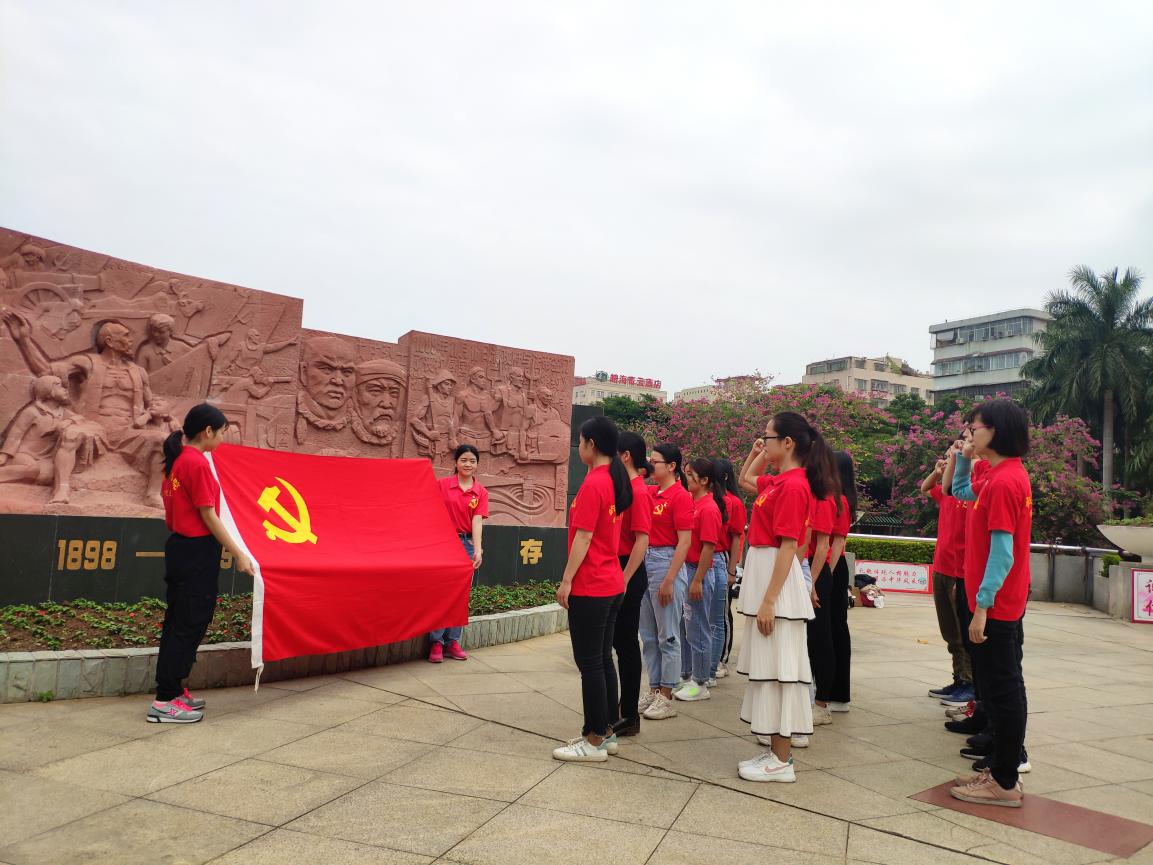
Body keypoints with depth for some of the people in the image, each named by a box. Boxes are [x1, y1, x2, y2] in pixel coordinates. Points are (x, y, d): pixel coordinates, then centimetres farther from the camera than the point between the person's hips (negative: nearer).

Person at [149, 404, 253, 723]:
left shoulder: (176, 460, 11)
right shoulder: (198, 463, -18)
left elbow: (170, 512, 16)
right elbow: (209, 516, -18)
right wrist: (238, 555, -15)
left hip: (178, 547, 10)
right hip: (198, 551, -10)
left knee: (178, 622, 17)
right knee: (190, 624, -2)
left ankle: (171, 690, 27)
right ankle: (165, 702, 5)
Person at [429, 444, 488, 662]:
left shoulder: (481, 492, 4)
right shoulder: (442, 484, -2)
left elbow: (477, 521, -5)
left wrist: (478, 550, -17)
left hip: (467, 544, 3)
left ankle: (452, 641, 15)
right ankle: (436, 642, 3)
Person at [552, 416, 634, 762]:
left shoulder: (593, 483, -16)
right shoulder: (617, 481, 10)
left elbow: (583, 537, -18)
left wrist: (566, 580, -14)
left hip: (589, 588, -9)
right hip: (612, 584, 9)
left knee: (589, 663, -1)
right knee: (603, 659, 15)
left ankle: (595, 741, 6)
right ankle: (606, 732, 24)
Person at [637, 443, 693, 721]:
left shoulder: (680, 496, -11)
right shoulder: (651, 494, 10)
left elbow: (684, 541, -16)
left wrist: (669, 580, -18)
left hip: (667, 564, -8)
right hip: (645, 562, 8)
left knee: (667, 636, 1)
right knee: (648, 636, 13)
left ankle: (666, 698, 11)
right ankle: (654, 691, 24)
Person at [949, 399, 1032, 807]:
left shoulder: (1002, 481, -20)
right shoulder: (1009, 475, 10)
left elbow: (1002, 552, -23)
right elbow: (961, 492, 28)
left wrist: (982, 605, -21)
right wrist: (963, 460, 13)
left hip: (995, 605, -10)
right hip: (1008, 603, 10)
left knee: (1001, 690, -1)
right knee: (1005, 688, 16)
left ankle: (1004, 782, 10)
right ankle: (1004, 769, 27)